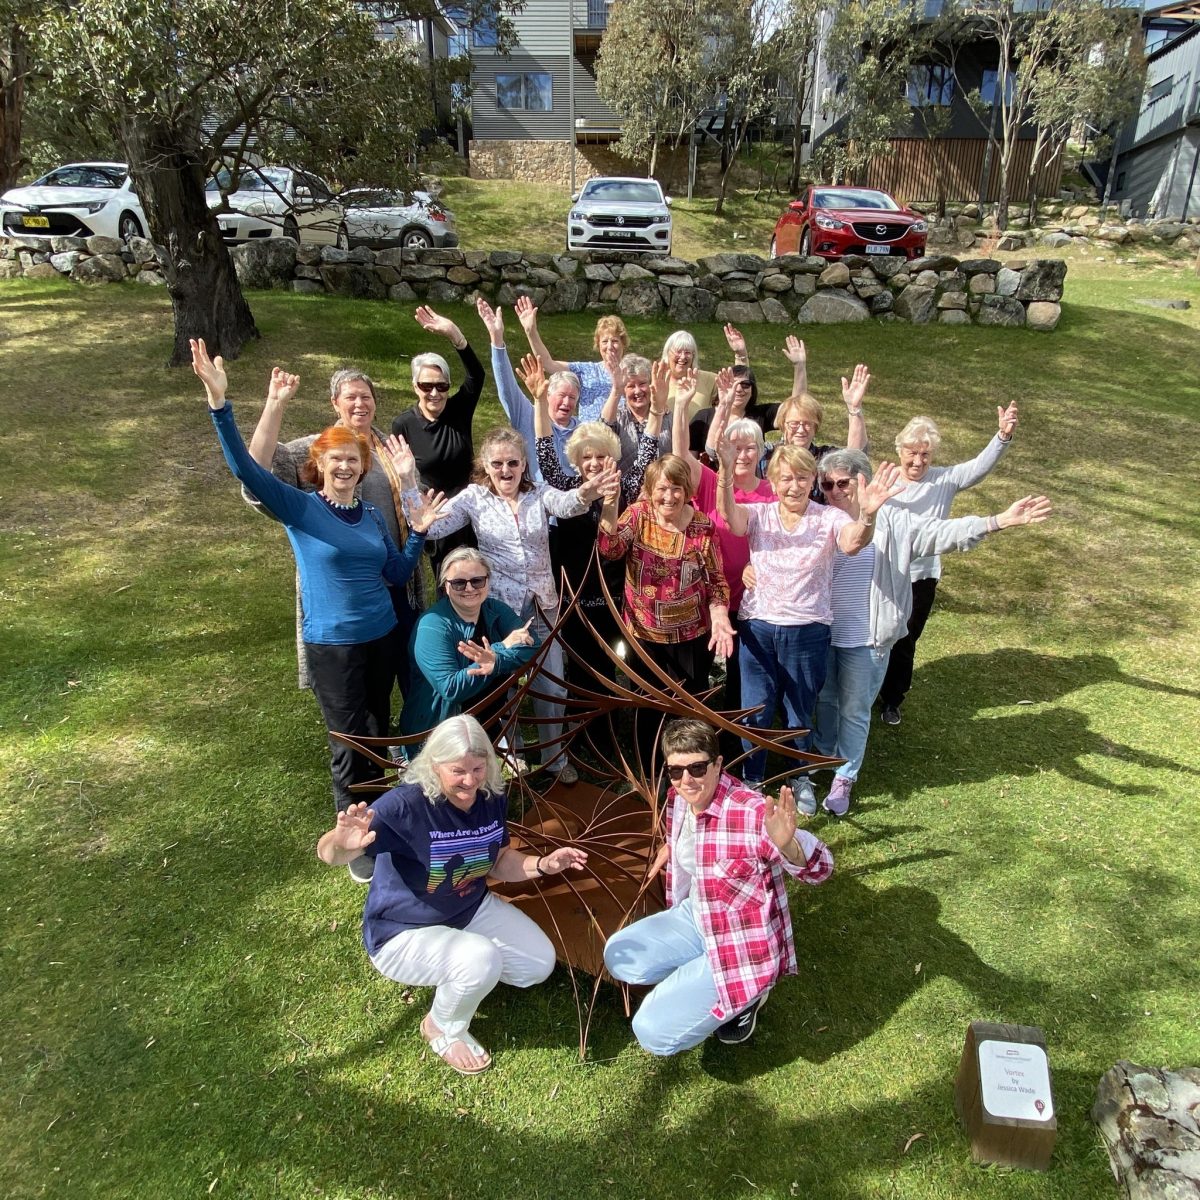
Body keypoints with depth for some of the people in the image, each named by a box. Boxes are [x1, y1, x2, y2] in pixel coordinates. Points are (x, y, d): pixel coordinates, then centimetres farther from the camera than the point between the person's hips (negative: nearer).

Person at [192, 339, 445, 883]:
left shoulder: (372, 515, 6)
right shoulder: (299, 508, -8)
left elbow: (397, 574, 11)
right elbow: (246, 468, -21)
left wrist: (419, 532, -2)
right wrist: (219, 402, -31)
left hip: (383, 637, 5)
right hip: (332, 646, -5)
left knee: (378, 737, 18)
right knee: (350, 746, 5)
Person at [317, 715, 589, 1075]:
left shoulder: (492, 799, -13)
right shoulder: (406, 805, -33)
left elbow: (499, 863, 2)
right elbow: (327, 854, -43)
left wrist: (543, 864, -15)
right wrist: (341, 844, -66)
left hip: (471, 910, 6)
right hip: (403, 934, -6)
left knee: (539, 964, 1)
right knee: (481, 958, -32)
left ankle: (456, 971, 22)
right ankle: (442, 1028, 2)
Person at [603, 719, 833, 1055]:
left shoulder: (751, 811, -31)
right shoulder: (677, 799, -7)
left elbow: (821, 868, -38)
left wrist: (786, 844, -57)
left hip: (743, 945, -7)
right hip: (696, 920, 8)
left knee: (654, 1033, -12)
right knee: (618, 958, 6)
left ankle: (745, 994, 9)